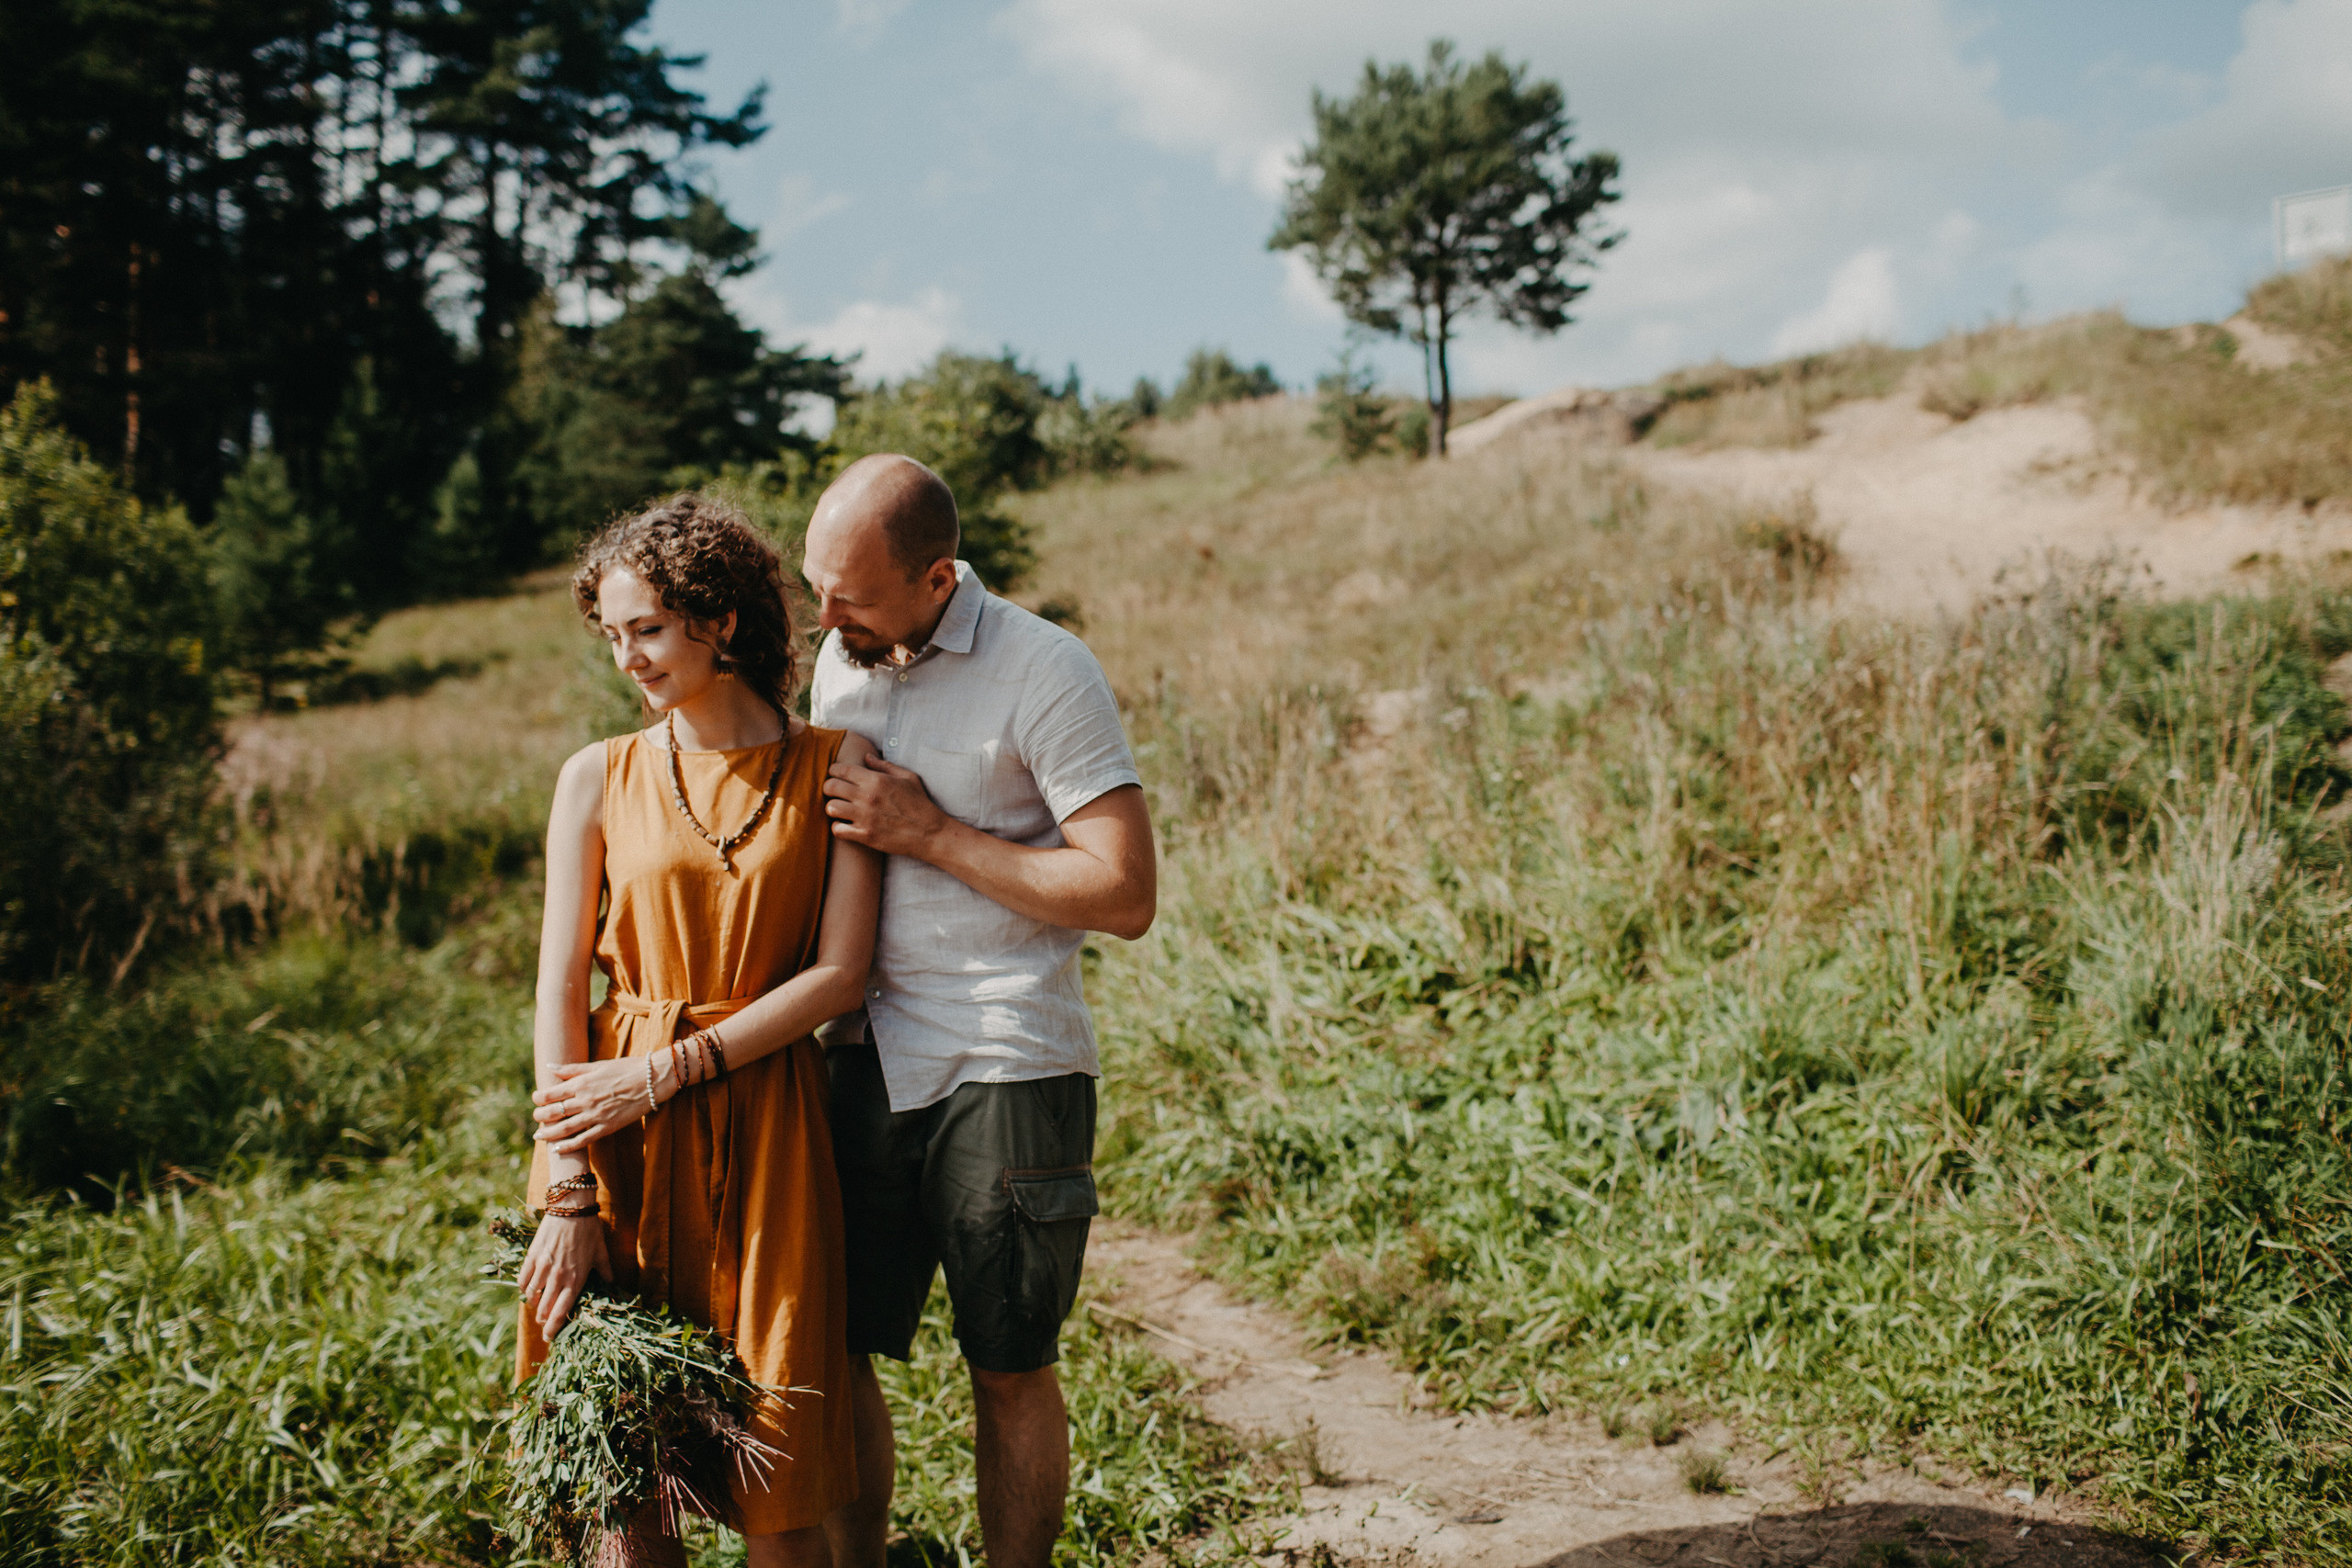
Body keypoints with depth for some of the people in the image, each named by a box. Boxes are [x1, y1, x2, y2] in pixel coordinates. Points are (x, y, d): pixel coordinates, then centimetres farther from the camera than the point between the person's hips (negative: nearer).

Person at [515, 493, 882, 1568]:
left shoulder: (834, 766, 1)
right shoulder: (600, 777, 4)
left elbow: (840, 974, -5)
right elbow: (560, 986, -1)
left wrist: (668, 1071, -13)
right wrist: (567, 1194, -8)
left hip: (765, 1130, -1)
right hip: (618, 1128, 1)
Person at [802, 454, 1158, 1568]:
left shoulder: (1045, 673, -12)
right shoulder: (840, 657, 8)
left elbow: (1124, 896, -16)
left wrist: (928, 832, -16)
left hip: (1006, 1069, -5)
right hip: (868, 1060, 6)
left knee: (1010, 1370, 6)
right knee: (823, 1349, 8)